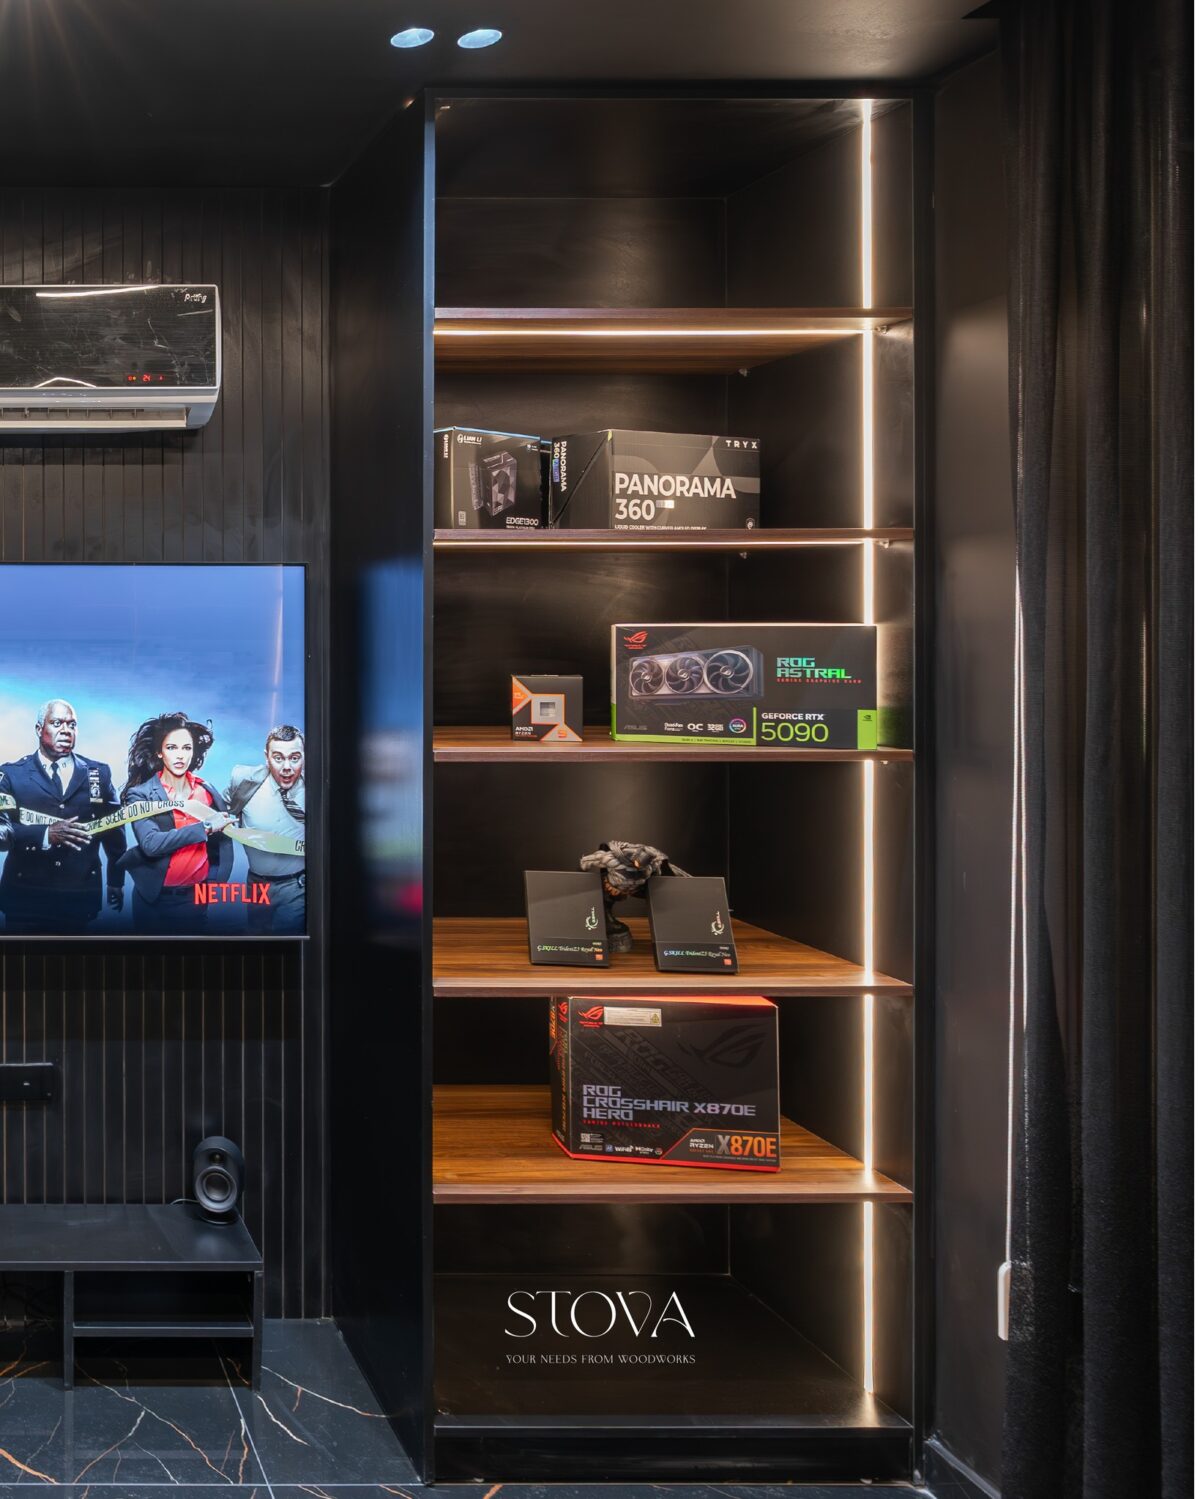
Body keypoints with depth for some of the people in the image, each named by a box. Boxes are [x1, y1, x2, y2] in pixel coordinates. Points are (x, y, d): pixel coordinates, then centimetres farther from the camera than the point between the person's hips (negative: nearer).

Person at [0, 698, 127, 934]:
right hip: (25, 896, -1)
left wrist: (116, 881, 15)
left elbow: (114, 829, 16)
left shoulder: (99, 773, 9)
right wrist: (46, 834, -23)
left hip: (79, 896, 1)